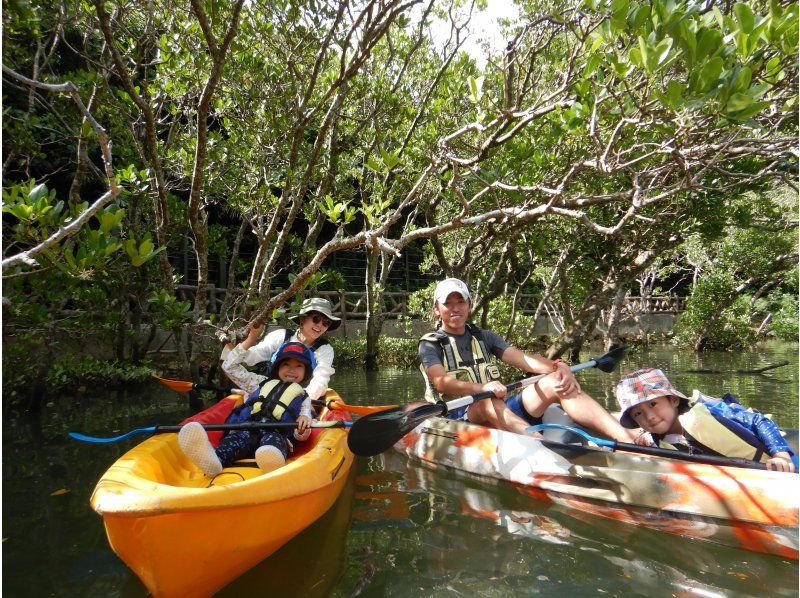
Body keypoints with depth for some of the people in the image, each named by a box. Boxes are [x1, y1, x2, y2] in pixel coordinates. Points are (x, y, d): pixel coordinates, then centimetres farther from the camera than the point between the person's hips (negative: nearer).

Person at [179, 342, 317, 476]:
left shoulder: (302, 398, 24)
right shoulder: (263, 383, 31)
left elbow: (300, 436, 13)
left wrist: (305, 420, -12)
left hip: (277, 434, -2)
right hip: (247, 429, 2)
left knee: (273, 439, -37)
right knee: (241, 437, -33)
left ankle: (272, 462, -70)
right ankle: (214, 460, -63)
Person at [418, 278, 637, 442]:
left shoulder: (484, 337, 19)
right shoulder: (430, 344, 5)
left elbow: (523, 359, 5)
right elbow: (441, 382, -15)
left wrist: (559, 367, -15)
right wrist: (482, 388, -32)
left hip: (501, 410, 4)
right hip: (458, 415, -4)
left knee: (554, 382, -18)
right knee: (487, 402, -38)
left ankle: (627, 438, -33)